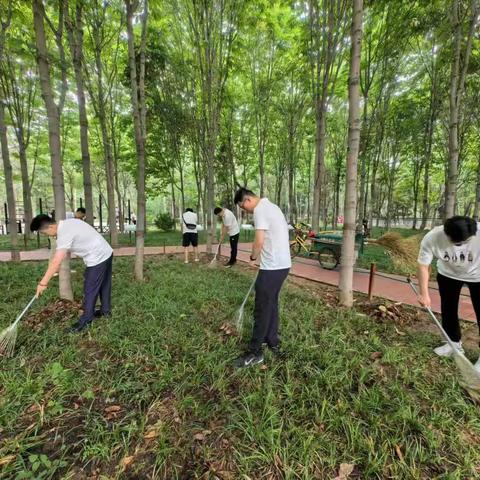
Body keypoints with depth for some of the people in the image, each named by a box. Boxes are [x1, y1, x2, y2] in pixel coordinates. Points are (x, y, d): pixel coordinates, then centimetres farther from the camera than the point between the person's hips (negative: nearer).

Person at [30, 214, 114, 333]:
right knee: (104, 284, 21)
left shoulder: (64, 234, -21)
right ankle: (105, 310, 36)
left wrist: (43, 283, -19)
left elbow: (56, 262, -24)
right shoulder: (68, 223, 7)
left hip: (97, 258, -10)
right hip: (106, 252, 10)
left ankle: (86, 319, 16)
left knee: (90, 290, 3)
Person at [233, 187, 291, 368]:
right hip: (282, 264, 10)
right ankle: (273, 342, 32)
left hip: (272, 267, -10)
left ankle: (255, 352, 11)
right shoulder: (270, 206, 17)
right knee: (272, 304, 19)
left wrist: (253, 256, 0)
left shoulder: (260, 209, -14)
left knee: (262, 309, -1)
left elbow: (259, 241, -20)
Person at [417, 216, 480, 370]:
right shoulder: (431, 238, -32)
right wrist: (424, 294, -21)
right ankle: (454, 342, 34)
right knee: (448, 309, 12)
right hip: (448, 274, 2)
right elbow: (423, 266, -21)